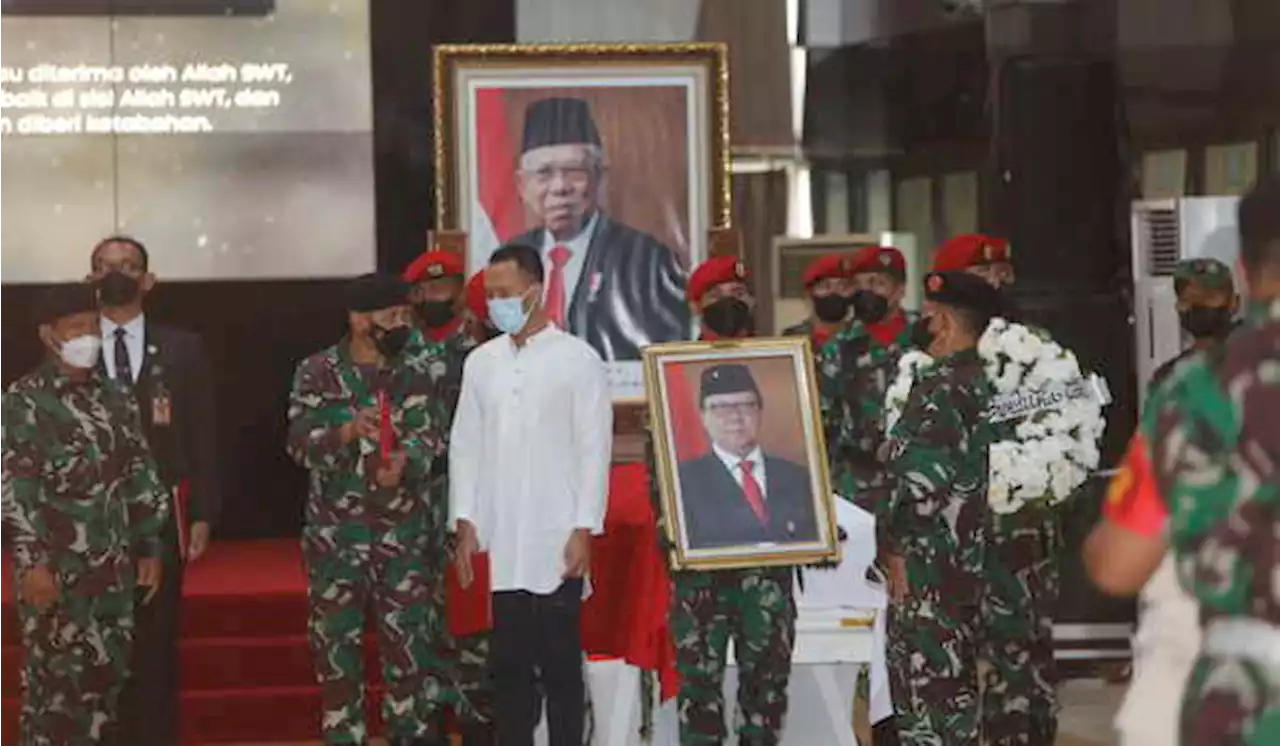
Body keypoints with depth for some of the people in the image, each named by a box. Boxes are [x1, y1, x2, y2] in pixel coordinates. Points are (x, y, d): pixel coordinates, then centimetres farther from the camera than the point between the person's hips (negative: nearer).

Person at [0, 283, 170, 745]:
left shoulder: (114, 398, 12)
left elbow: (140, 474, 16)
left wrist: (150, 547, 11)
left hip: (113, 569, 6)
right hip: (55, 570, -6)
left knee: (107, 680, 9)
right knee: (55, 682, -4)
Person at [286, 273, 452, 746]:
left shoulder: (419, 369, 4)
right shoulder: (317, 373, 0)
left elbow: (430, 432, -8)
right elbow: (300, 443, -9)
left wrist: (404, 460, -29)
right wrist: (348, 430, -27)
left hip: (405, 531, 1)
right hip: (335, 533, -1)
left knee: (408, 639, 3)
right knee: (336, 639, 3)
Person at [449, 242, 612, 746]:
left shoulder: (577, 359, 0)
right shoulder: (481, 362, 12)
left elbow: (594, 450, -3)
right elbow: (465, 446, 13)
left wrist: (584, 531, -9)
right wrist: (465, 524, 4)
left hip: (556, 544, -4)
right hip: (498, 546, 4)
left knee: (560, 664, -1)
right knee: (508, 666, 5)